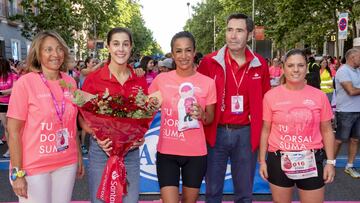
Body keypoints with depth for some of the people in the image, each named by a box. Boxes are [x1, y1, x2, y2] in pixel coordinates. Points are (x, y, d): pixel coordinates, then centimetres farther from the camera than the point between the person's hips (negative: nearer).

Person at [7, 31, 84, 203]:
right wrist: (18, 173, -12)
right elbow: (14, 131, -11)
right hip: (33, 167, -4)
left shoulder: (70, 82, 2)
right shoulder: (25, 83, -12)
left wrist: (79, 156, 12)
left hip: (67, 163, 4)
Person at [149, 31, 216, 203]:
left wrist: (202, 114, -16)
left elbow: (210, 119, 5)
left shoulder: (208, 83, -4)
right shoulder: (161, 80, -3)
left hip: (196, 153, 1)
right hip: (167, 151, 0)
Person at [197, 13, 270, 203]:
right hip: (216, 132, -1)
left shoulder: (260, 64, 1)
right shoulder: (210, 61, -5)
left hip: (246, 133, 2)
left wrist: (260, 128, 4)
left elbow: (264, 100, 9)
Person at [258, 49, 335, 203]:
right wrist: (262, 160, 1)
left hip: (311, 161, 1)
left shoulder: (319, 96, -2)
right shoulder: (271, 96, -4)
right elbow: (265, 130, 1)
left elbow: (327, 131, 5)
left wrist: (330, 161, 1)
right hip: (279, 160, 0)